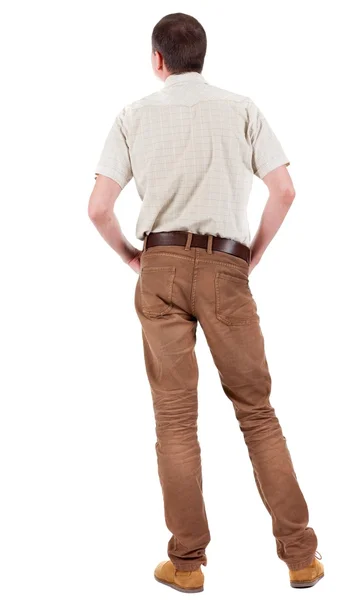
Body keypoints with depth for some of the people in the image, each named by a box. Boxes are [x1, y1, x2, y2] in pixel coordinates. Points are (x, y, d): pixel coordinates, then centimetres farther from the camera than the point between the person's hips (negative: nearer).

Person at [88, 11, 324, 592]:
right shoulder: (241, 108, 7)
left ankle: (187, 561, 9)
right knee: (257, 409, 7)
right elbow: (284, 190, -1)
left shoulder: (134, 115, 7)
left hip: (161, 266, 1)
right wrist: (255, 255, 10)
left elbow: (99, 207, 0)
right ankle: (300, 554, 9)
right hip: (226, 268, 0)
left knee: (175, 417, 5)